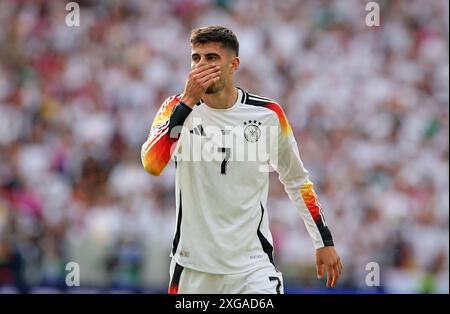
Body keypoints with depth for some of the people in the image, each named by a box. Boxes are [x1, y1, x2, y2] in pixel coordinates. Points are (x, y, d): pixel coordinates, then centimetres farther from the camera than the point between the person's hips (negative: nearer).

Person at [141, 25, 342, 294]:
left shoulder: (268, 114, -1)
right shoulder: (177, 108, -3)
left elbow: (297, 181, 12)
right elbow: (152, 165, -22)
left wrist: (325, 242, 11)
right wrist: (188, 101, -25)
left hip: (252, 263, -1)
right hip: (192, 264, 1)